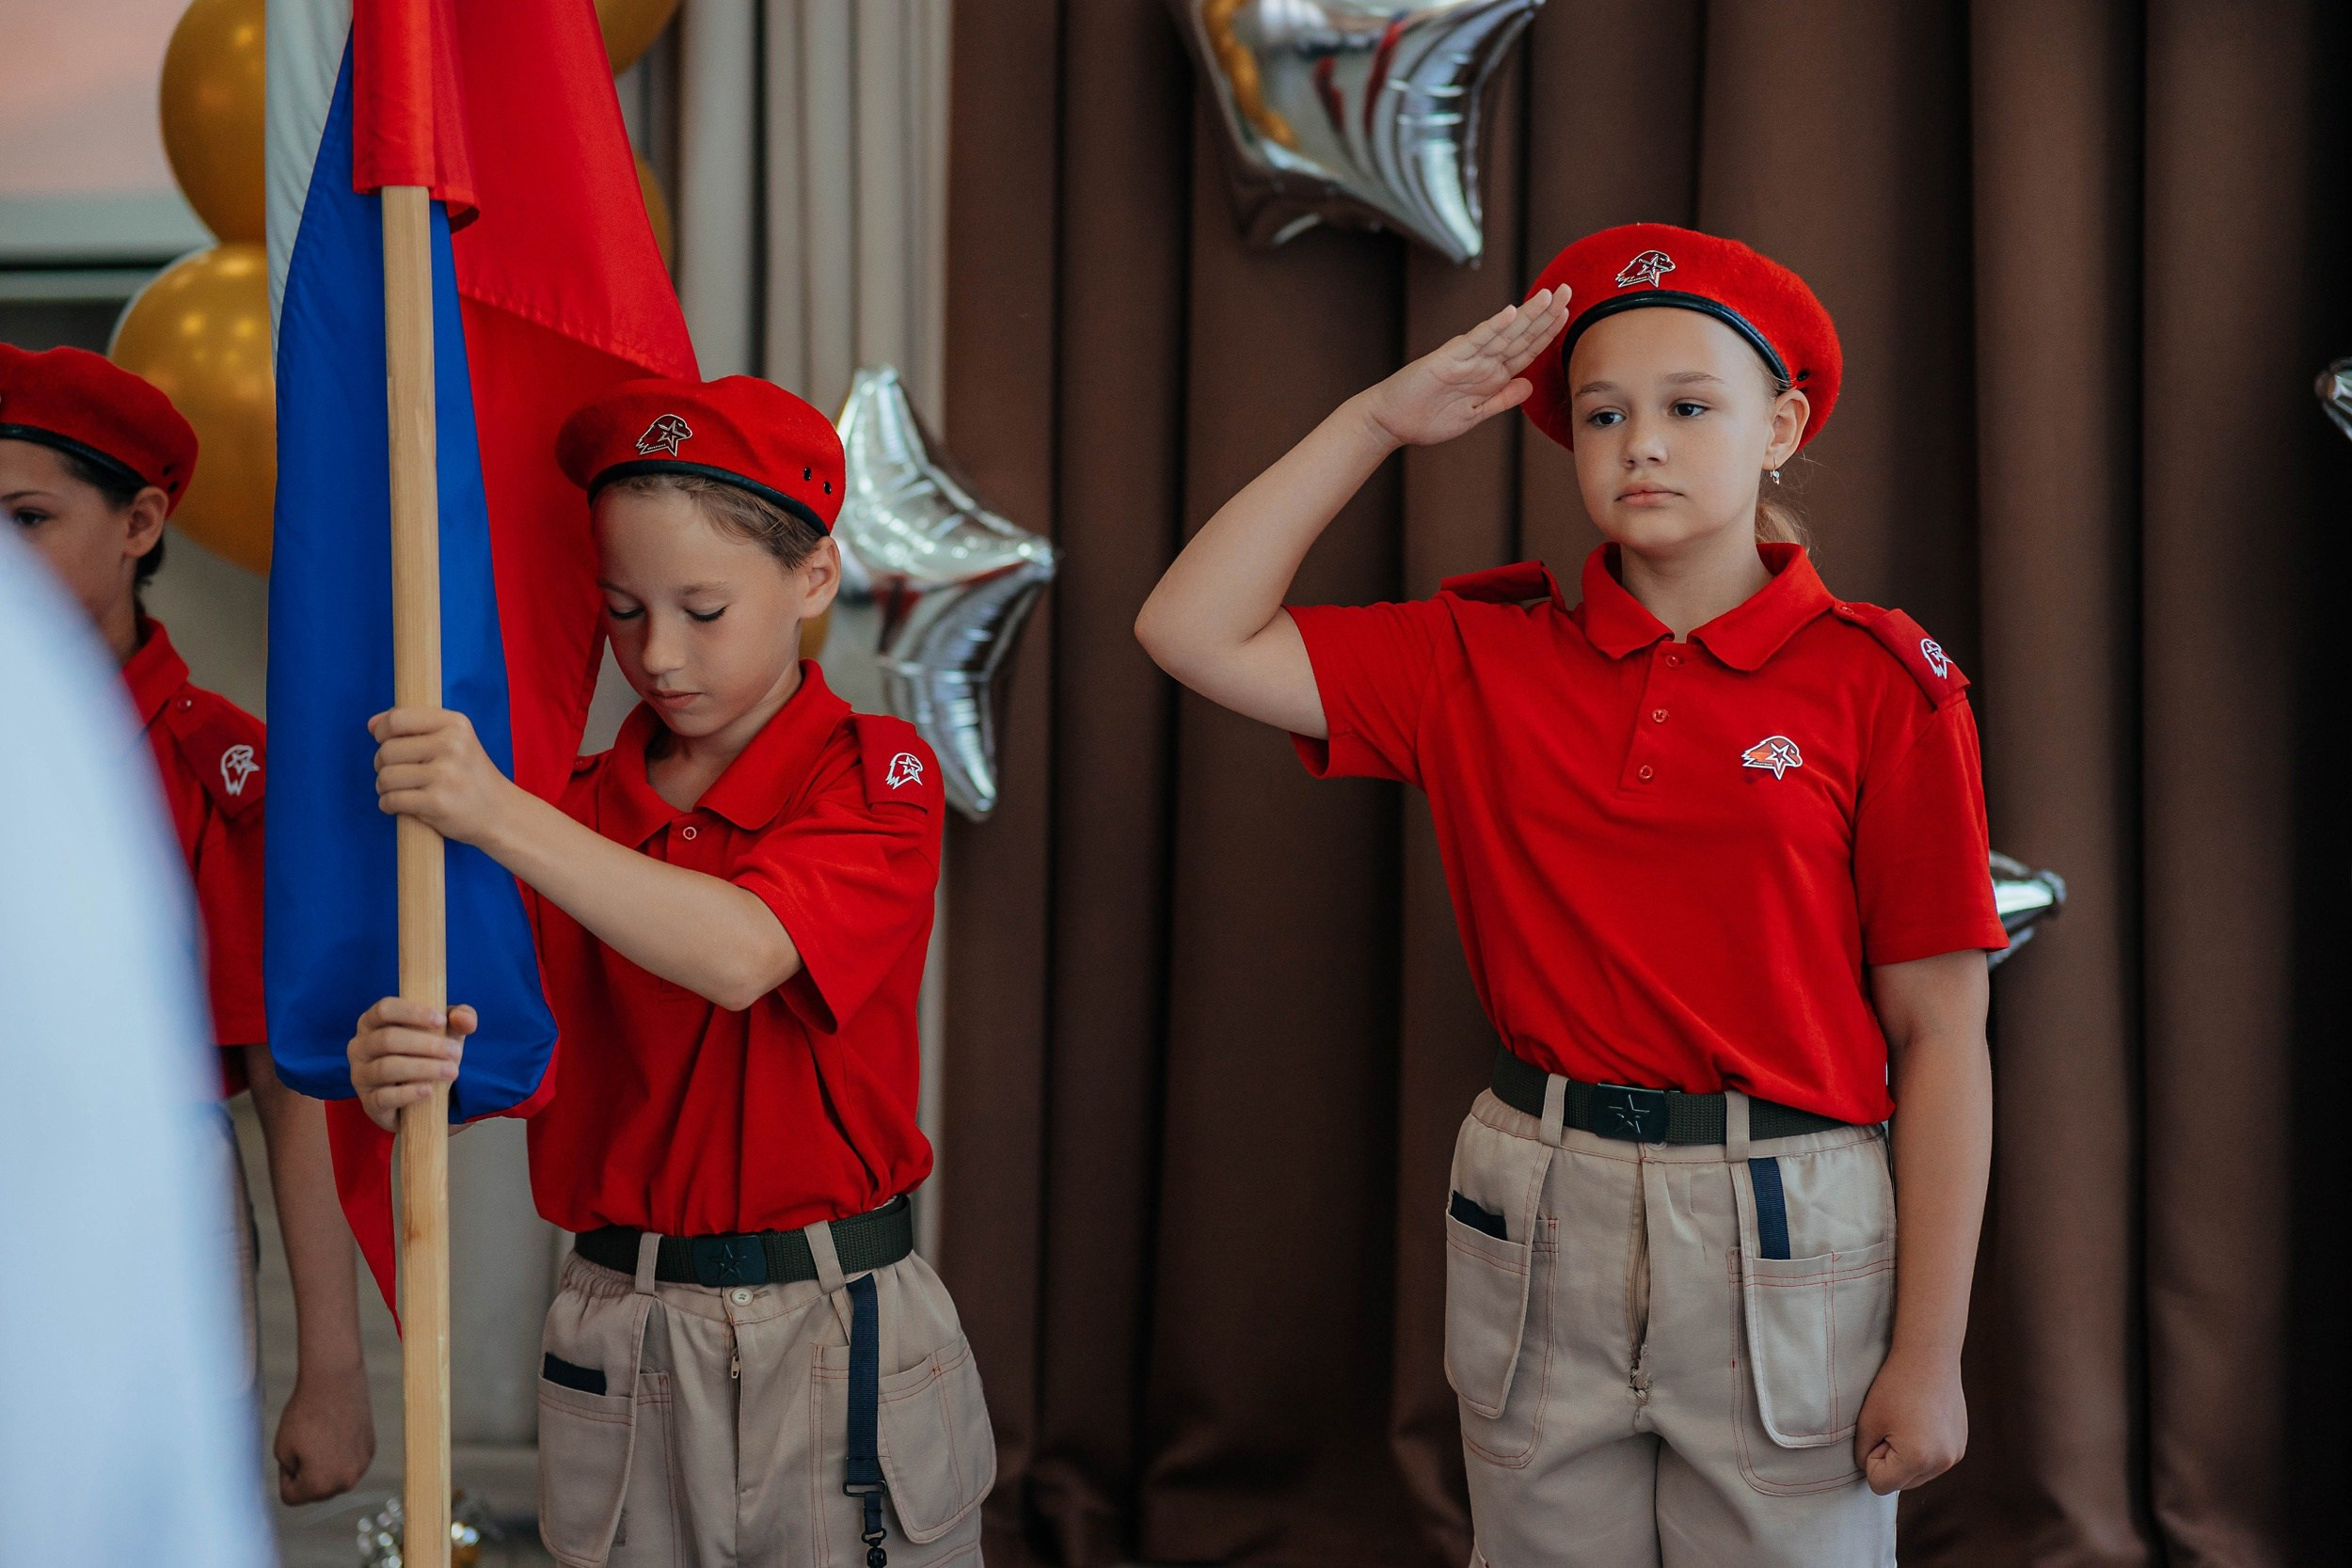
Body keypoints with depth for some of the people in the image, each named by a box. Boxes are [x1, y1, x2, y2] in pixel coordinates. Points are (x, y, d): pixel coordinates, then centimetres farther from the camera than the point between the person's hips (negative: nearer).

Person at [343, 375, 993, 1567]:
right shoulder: (576, 808, 8)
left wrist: (500, 818, -29)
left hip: (832, 1334, -3)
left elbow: (742, 954, -23)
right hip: (619, 1341, 4)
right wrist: (401, 1072, -21)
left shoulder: (876, 776, -6)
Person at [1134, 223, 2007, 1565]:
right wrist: (1380, 422, -1)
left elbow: (1940, 1037, -6)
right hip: (1539, 1214, 3)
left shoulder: (1879, 682, -5)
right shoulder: (1486, 660, 4)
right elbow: (1196, 633, 0)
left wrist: (1929, 1356, -7)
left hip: (1787, 1239, -2)